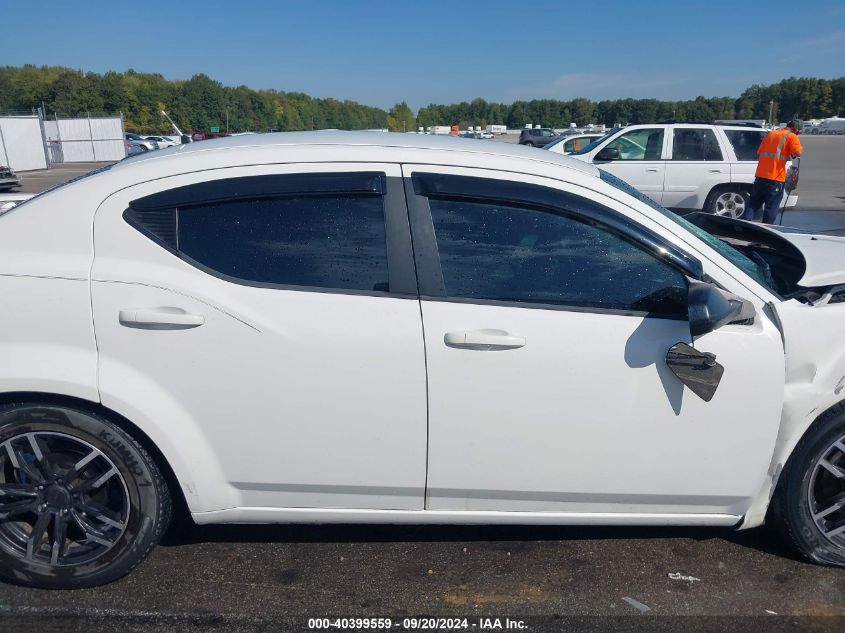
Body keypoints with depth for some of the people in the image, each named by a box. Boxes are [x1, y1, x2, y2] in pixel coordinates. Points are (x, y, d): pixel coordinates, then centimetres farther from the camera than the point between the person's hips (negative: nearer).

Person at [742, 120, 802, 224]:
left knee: (753, 203, 11)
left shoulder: (771, 133, 17)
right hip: (775, 178, -6)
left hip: (760, 175, 6)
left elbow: (759, 152, 20)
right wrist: (801, 148, 7)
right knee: (772, 207, 0)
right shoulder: (791, 136, -2)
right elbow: (798, 153, -13)